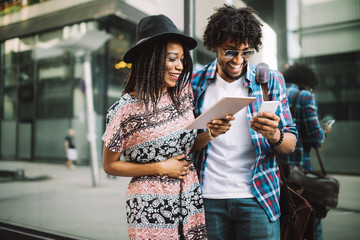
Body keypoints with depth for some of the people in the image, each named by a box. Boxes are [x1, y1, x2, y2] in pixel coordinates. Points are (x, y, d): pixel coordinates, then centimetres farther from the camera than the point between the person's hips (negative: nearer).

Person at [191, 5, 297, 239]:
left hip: (258, 197, 0)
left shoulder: (271, 80, -1)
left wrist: (274, 135, -23)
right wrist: (206, 132, -14)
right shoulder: (196, 82, 1)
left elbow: (290, 145, 0)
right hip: (208, 197, 1)